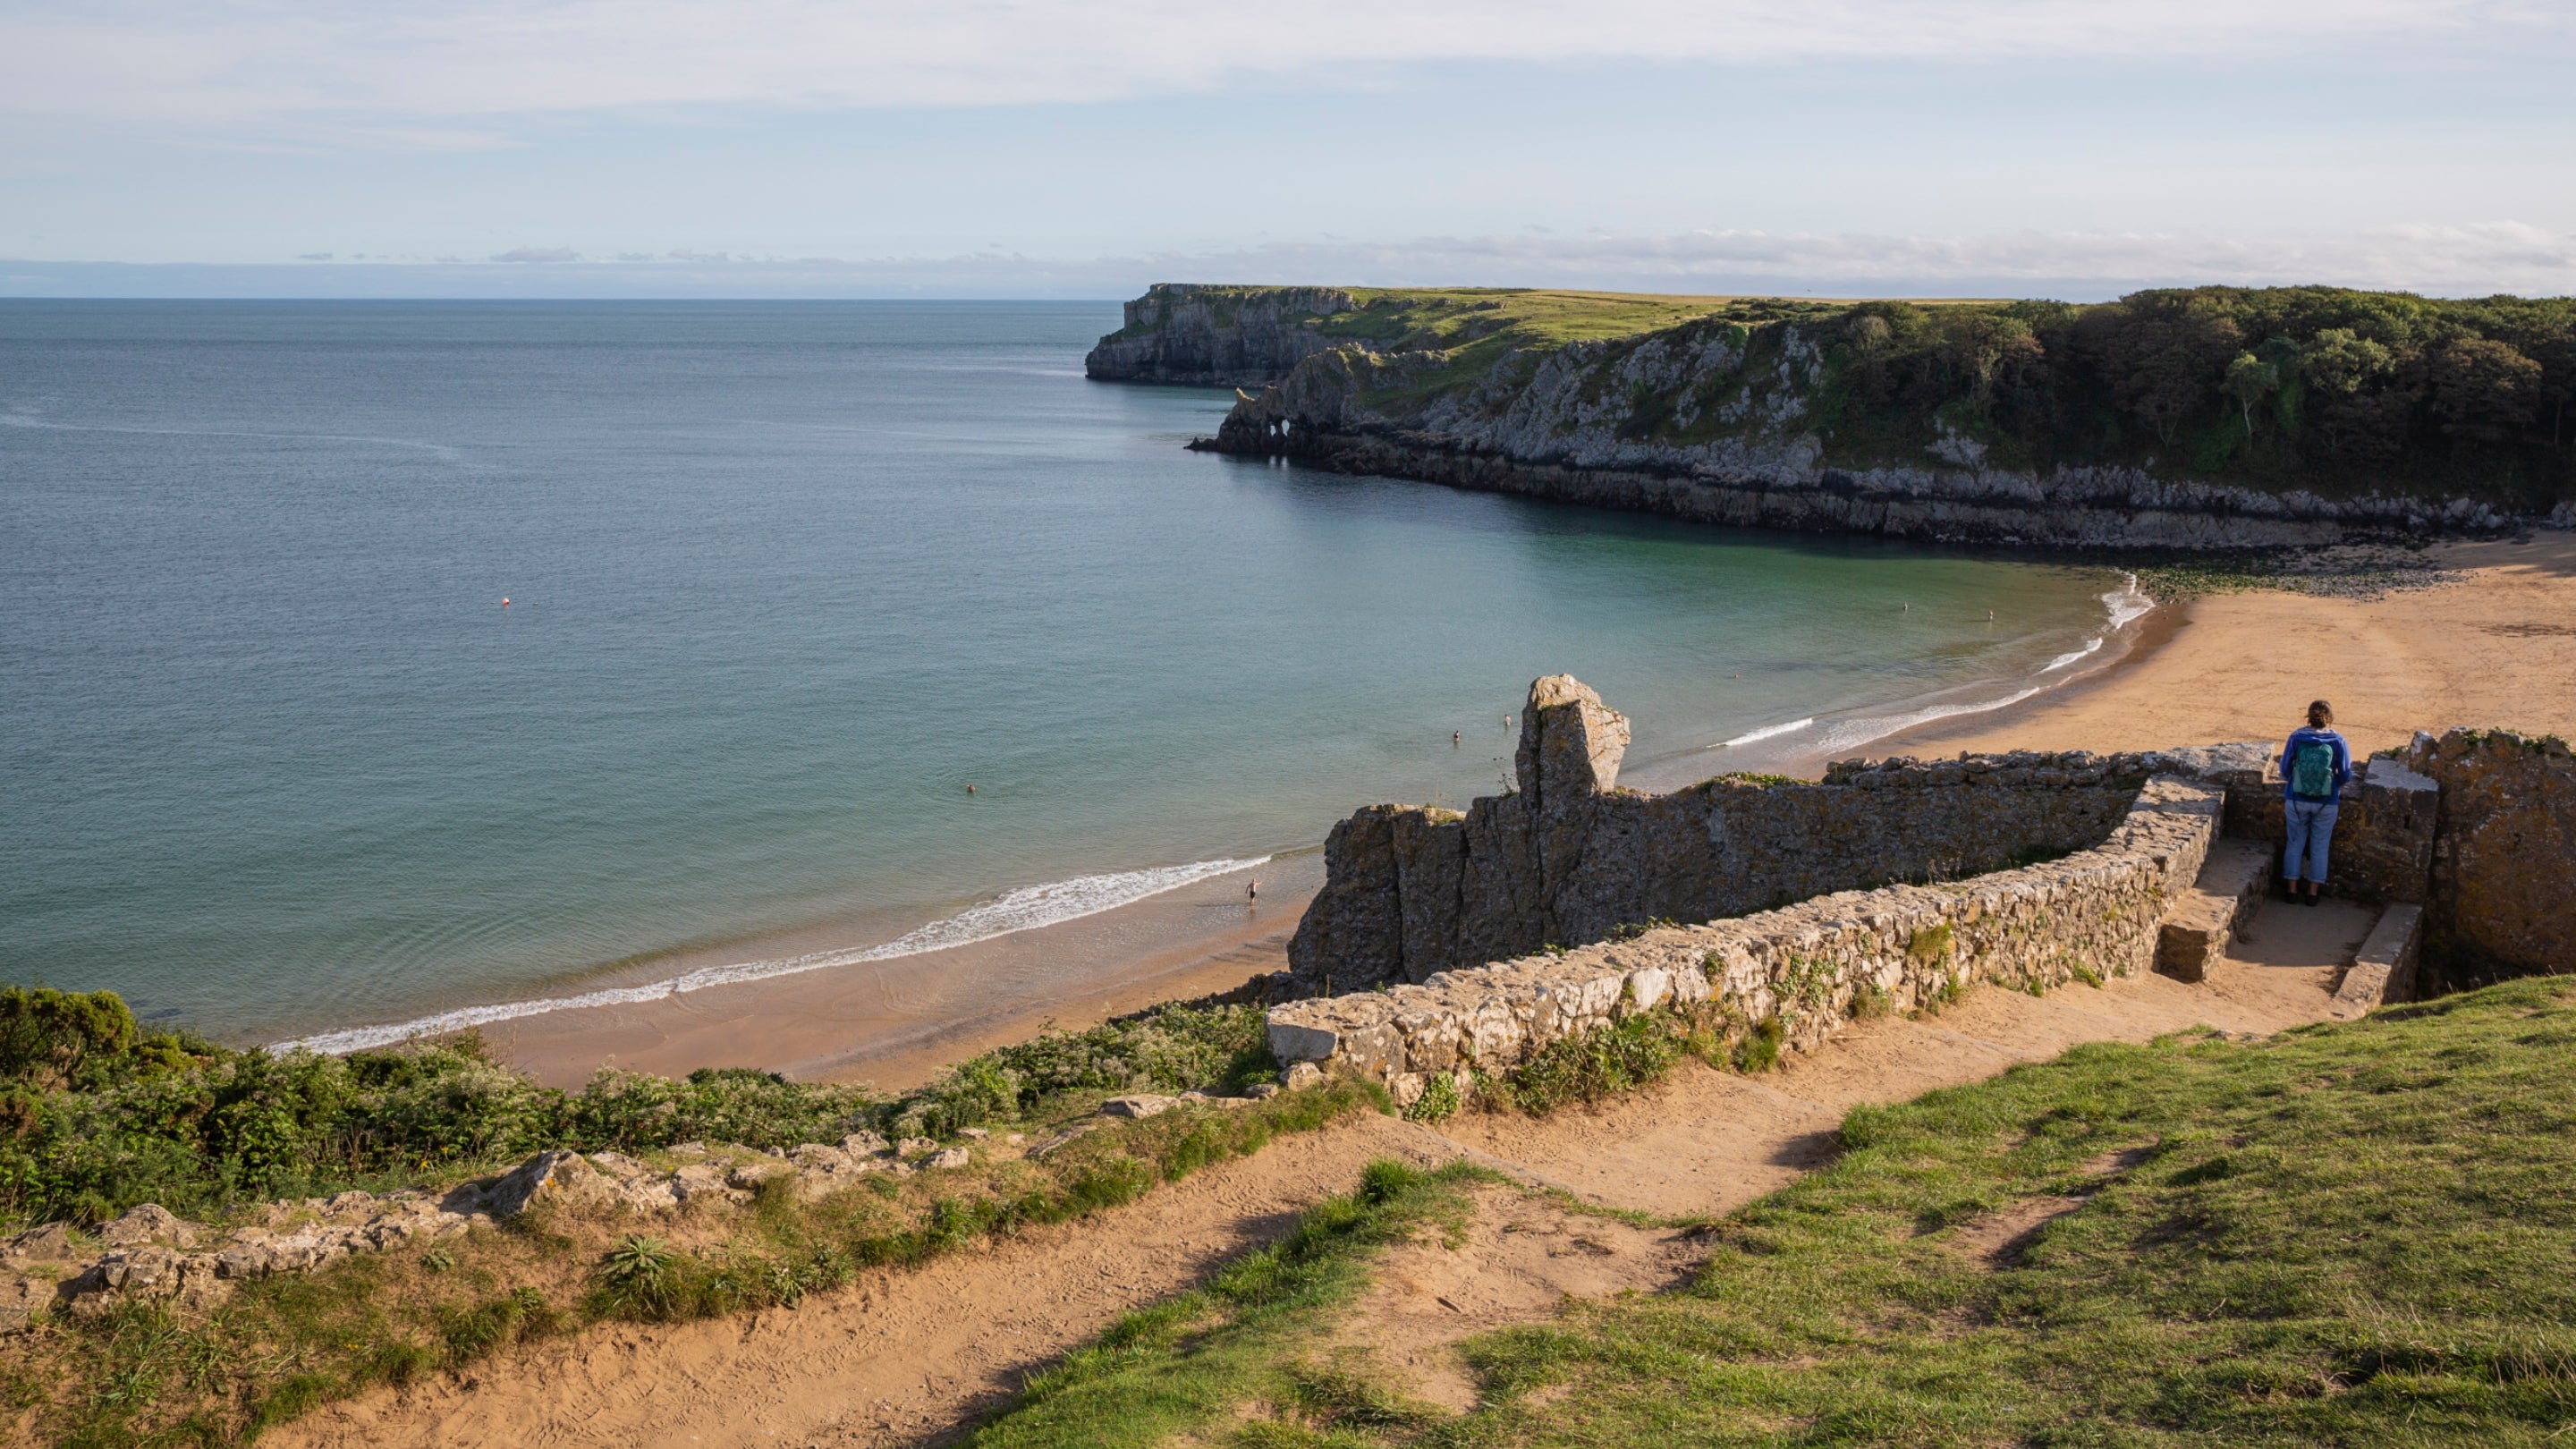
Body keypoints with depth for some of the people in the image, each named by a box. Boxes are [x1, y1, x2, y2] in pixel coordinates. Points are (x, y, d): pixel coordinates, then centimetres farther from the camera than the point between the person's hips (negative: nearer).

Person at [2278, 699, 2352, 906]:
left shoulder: (2296, 737, -8)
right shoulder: (2338, 742, -10)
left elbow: (2285, 770, -2)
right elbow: (2346, 777, -5)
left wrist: (2284, 800, 14)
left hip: (2296, 800, 0)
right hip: (2327, 802, 0)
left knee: (2295, 843, 14)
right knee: (2319, 846, 12)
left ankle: (2292, 889, 18)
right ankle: (2313, 892, 17)